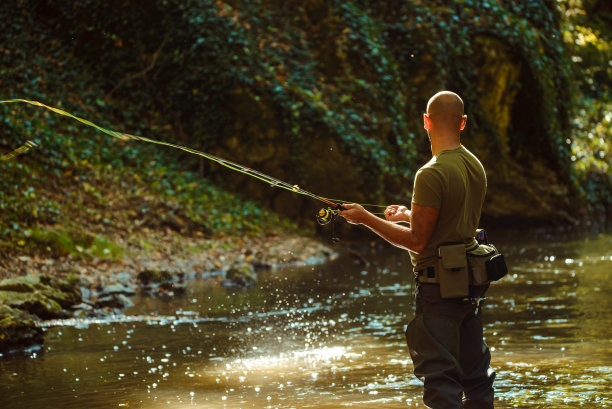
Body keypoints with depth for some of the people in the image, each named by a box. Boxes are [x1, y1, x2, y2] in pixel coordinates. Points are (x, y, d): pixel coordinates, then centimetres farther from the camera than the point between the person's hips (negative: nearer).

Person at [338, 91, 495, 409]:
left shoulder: (432, 174, -18)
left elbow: (418, 240, -17)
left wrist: (366, 219, -10)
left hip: (439, 286, -8)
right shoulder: (475, 166, 8)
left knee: (439, 375, -5)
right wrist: (409, 215, 27)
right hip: (471, 283, 9)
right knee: (475, 371, 15)